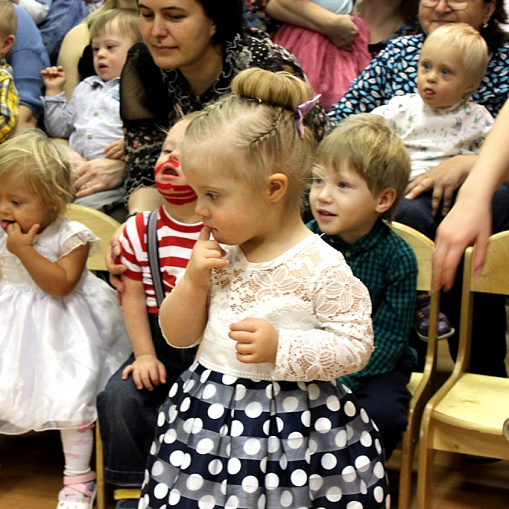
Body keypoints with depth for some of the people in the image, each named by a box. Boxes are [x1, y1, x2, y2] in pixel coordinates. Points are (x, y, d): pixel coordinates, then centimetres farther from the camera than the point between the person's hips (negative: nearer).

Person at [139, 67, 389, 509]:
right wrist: (193, 281, -7)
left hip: (293, 425, -5)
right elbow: (178, 336, 10)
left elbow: (356, 347, -11)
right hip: (209, 415, 5)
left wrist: (281, 347, -22)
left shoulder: (321, 267, -13)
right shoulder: (219, 254, 4)